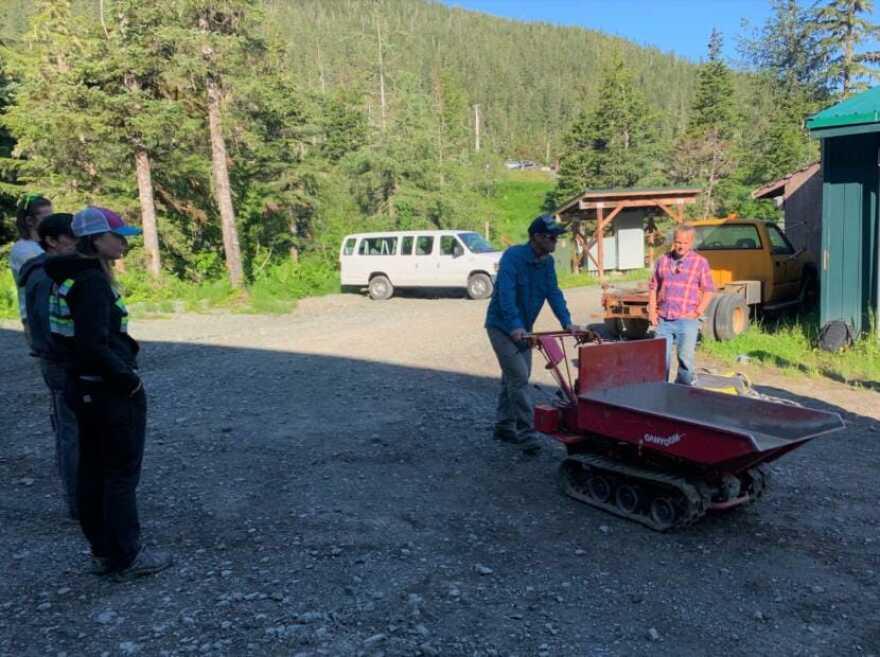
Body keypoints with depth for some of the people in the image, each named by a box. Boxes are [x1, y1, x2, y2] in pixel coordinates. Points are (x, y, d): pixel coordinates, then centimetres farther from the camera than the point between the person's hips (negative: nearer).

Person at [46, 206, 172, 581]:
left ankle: (103, 552, 28)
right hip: (112, 392, -9)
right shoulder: (93, 282, -20)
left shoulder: (70, 276, 9)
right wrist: (127, 378, -16)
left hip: (83, 387, 9)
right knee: (122, 473, 3)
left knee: (93, 472, 15)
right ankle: (128, 558, 14)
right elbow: (94, 346, -27)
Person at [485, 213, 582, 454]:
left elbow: (554, 293, -2)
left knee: (513, 378, 15)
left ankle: (504, 426, 28)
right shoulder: (513, 256, -22)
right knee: (519, 378, -13)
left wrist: (567, 322, -15)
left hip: (523, 328, 8)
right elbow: (506, 293, -31)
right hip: (502, 326, -8)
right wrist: (514, 326, -41)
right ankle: (526, 434, -9)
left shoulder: (547, 262, 2)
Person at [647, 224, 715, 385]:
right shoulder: (663, 261, 10)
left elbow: (708, 290, 2)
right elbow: (653, 287, 14)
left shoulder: (700, 262, 1)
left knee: (685, 358, 0)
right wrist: (652, 310, 5)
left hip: (686, 320, -3)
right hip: (663, 319, 3)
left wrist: (698, 312, -7)